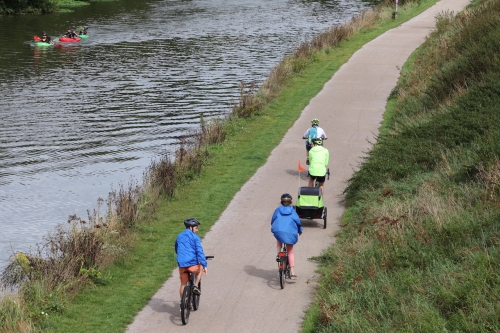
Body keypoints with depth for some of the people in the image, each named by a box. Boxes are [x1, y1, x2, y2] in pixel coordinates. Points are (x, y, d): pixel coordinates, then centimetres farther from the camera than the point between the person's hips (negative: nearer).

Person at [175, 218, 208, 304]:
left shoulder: (179, 236, 16)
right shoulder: (195, 237, -3)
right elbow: (200, 252, -11)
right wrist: (204, 265, -13)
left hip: (182, 265, 4)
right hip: (192, 264, -4)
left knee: (183, 284, 18)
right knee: (200, 269, 29)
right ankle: (196, 286, 14)